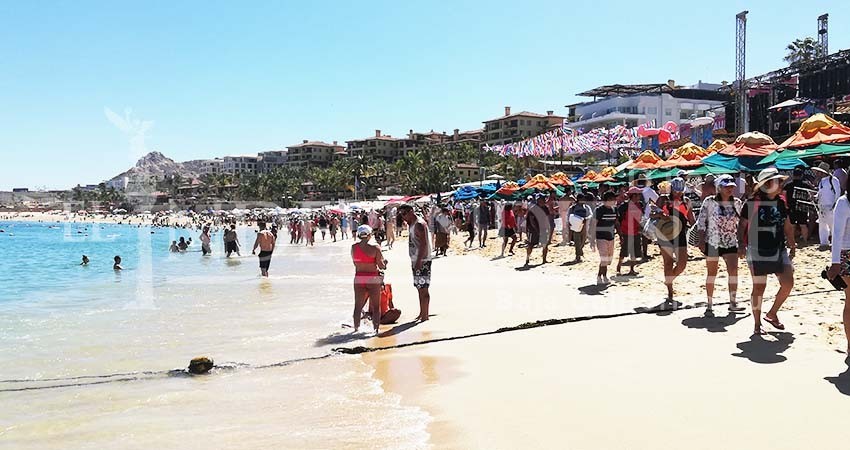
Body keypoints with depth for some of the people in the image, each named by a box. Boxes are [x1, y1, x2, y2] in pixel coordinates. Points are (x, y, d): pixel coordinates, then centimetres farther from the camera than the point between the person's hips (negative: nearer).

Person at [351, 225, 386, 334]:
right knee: (376, 306, 9)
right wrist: (384, 262, 12)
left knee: (358, 305, 15)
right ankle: (376, 329, 10)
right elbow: (381, 266, -9)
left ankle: (356, 328, 21)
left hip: (359, 279, 4)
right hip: (373, 279, -4)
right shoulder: (375, 248, -13)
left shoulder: (353, 247, -1)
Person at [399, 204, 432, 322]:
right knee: (420, 288, 13)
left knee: (423, 288, -7)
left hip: (422, 261, -10)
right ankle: (422, 313, 20)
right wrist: (415, 261, 17)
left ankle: (424, 315, -4)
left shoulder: (419, 224, -15)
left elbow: (423, 244, -21)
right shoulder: (411, 224, 16)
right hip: (416, 260, 10)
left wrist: (419, 261, -24)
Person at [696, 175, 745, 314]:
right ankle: (709, 304, 15)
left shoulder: (737, 203, 4)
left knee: (733, 271, -9)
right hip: (712, 242, -3)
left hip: (731, 243, 3)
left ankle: (733, 303, -3)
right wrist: (701, 240, -11)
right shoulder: (709, 202, -7)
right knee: (711, 273, 5)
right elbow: (701, 222, -6)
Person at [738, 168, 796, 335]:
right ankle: (757, 323, 15)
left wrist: (792, 246, 17)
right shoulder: (752, 203, -9)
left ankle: (772, 314, 20)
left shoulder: (781, 203, 8)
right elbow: (742, 225, -6)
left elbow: (787, 226, 17)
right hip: (758, 251, -5)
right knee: (759, 287, 2)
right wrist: (741, 244, -15)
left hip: (779, 250, 6)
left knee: (788, 283, -2)